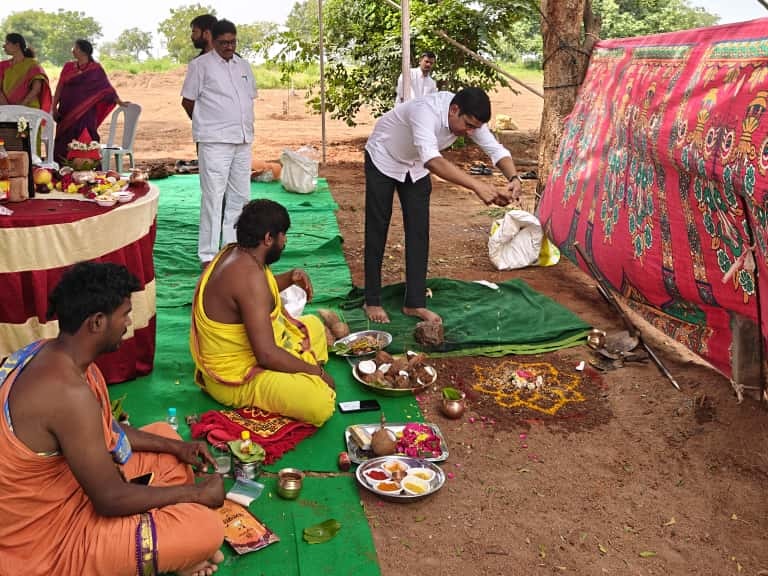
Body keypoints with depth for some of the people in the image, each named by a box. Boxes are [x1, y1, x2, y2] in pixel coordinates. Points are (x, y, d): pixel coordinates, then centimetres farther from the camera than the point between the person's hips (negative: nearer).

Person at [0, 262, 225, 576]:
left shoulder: (48, 353, -3)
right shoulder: (68, 391, -33)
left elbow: (103, 428, 13)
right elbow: (111, 500, -25)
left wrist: (176, 447, 8)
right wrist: (197, 493, -12)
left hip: (42, 503, 10)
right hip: (45, 542, -10)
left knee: (165, 434, 17)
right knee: (207, 527, -21)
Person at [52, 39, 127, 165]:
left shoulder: (95, 69, 1)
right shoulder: (68, 66, 10)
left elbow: (106, 87, -1)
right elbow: (59, 88, 9)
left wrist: (119, 102, -11)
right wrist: (54, 107, 3)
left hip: (85, 112, -3)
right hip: (67, 111, 3)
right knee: (64, 142, 2)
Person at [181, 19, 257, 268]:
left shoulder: (243, 65, 14)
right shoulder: (200, 65, -4)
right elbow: (187, 101, -1)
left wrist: (245, 127, 12)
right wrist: (207, 125, 8)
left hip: (243, 140, 7)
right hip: (214, 142, -6)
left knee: (240, 197, 10)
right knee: (213, 198, -7)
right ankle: (208, 255, -1)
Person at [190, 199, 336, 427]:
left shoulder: (234, 253, 1)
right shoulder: (249, 275, -28)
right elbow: (267, 354, -31)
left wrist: (290, 277, 6)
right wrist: (315, 370, -16)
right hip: (236, 378, -11)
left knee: (313, 325, 25)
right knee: (320, 405, -30)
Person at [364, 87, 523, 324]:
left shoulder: (468, 118, -20)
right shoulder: (425, 111, -41)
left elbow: (496, 149, -19)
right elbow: (432, 160, -56)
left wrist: (514, 178, -40)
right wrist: (477, 186, -64)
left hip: (416, 167, 6)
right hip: (383, 160, -6)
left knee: (418, 232, 0)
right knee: (377, 231, -1)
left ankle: (415, 302, 8)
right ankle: (372, 301, 11)